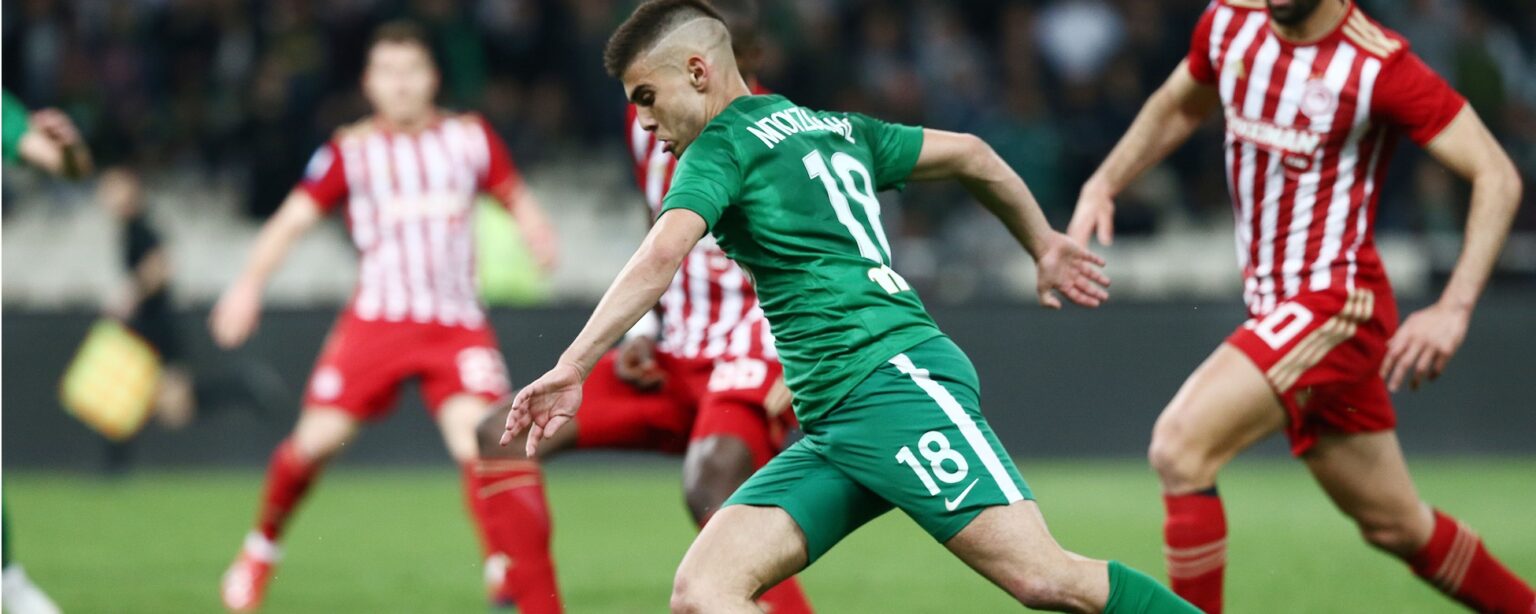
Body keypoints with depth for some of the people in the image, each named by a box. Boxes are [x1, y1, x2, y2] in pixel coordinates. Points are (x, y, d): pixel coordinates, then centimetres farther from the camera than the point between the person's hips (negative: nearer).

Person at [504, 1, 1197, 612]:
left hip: (895, 382, -9)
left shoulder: (722, 146, 1)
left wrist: (572, 366, -19)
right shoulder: (835, 127, 25)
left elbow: (660, 257, -16)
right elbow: (972, 155, 34)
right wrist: (1045, 246, 47)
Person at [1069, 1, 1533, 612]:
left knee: (1178, 446, -23)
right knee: (1396, 526, 16)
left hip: (1335, 303, -7)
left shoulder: (1380, 67, -17)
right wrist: (1103, 184, 9)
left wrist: (1454, 309, -24)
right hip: (1272, 303, 7)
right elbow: (1176, 107, 24)